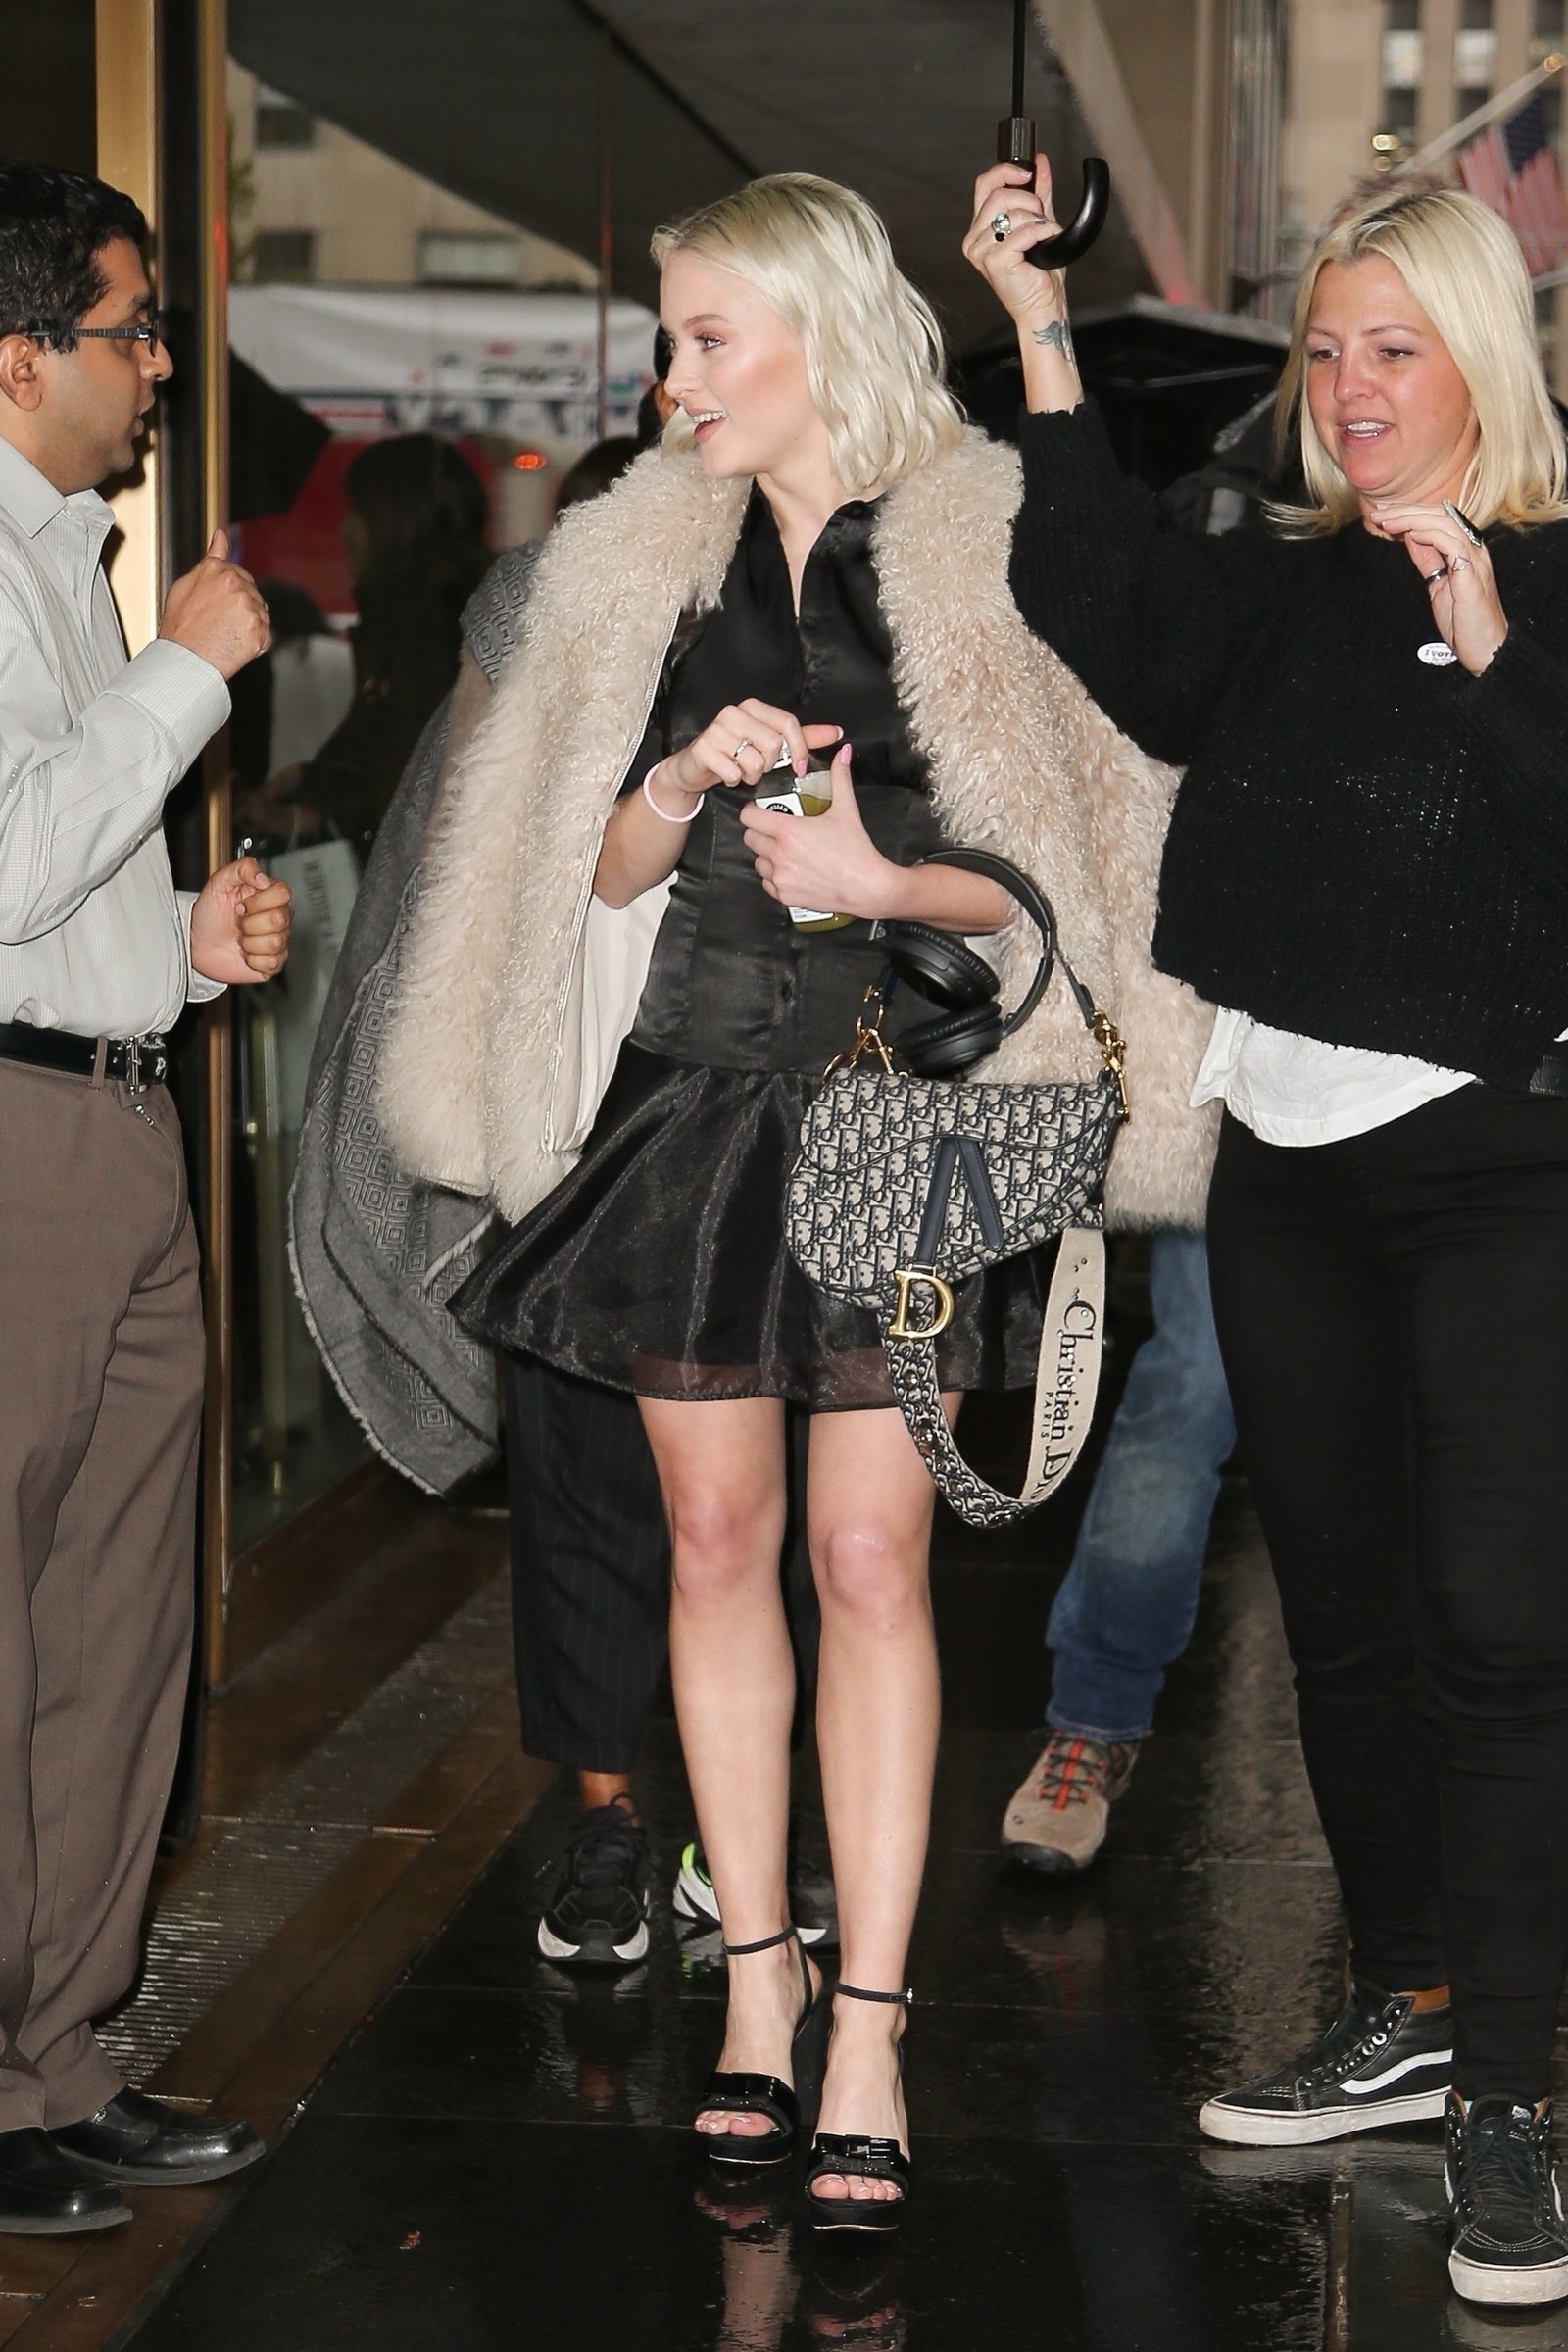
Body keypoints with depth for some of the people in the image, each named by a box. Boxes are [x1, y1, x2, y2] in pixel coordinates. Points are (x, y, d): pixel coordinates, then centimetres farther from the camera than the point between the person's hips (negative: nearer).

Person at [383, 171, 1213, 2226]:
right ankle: (757, 1990, 18)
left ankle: (865, 2036, 0)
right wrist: (689, 781, -7)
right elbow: (602, 869, 12)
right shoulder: (651, 562, 11)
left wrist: (886, 881, -16)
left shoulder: (980, 554, -2)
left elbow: (1050, 868, -1)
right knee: (717, 1535, 7)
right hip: (693, 1097, 4)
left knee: (869, 1555, -5)